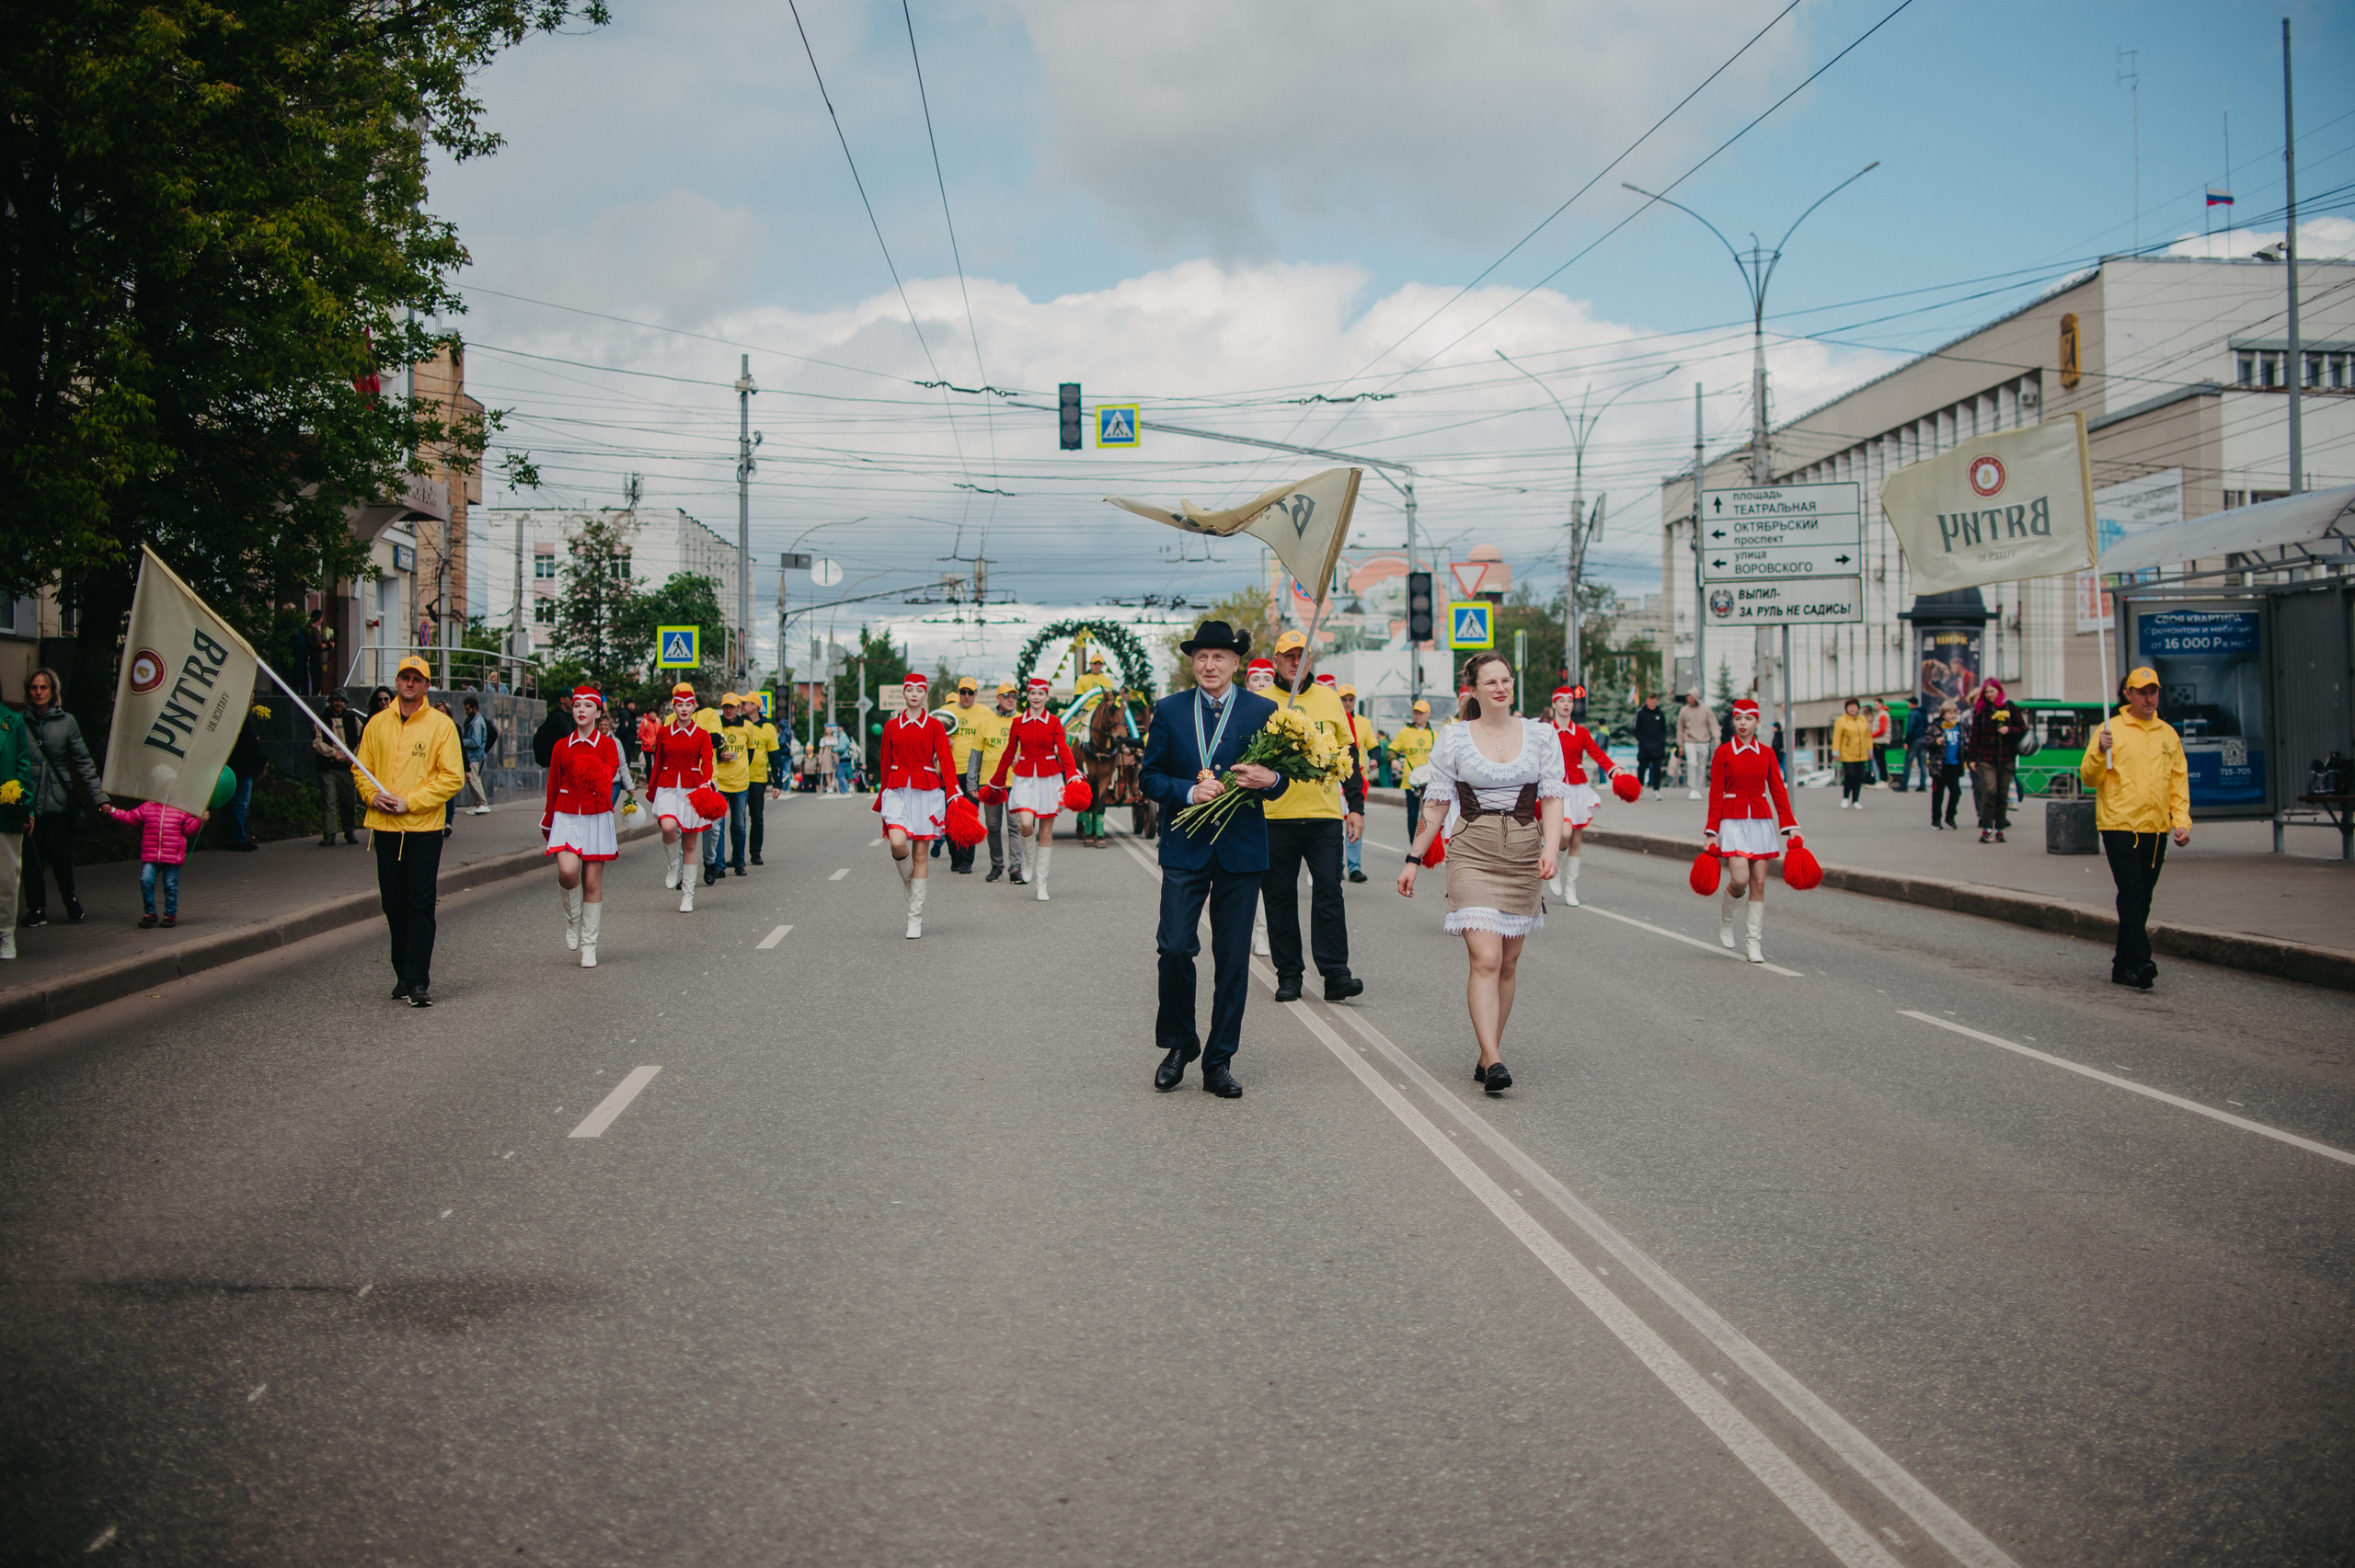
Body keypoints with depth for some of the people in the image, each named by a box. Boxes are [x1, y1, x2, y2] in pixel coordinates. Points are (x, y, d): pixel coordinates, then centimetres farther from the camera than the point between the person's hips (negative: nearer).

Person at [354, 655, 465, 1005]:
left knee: (420, 904, -7)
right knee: (394, 904, 8)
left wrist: (409, 802, -13)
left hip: (424, 828, -4)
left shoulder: (441, 724, -1)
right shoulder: (378, 723, 10)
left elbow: (452, 777, -6)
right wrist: (373, 795, -6)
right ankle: (403, 975, 18)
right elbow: (361, 769, 15)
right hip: (385, 827, 4)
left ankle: (419, 982, -7)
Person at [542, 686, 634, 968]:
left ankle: (588, 946, 11)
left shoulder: (608, 744, 1)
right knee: (568, 870, -23)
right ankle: (572, 918, 6)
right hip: (567, 817, 1)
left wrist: (598, 770, -35)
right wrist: (547, 823, 18)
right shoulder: (561, 746, 7)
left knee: (592, 881, 0)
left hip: (597, 818, -1)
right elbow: (553, 785, 13)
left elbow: (610, 775, -13)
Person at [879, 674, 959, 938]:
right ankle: (908, 881, 10)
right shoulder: (891, 726, 8)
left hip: (927, 791, -1)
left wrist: (953, 795, -17)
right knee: (898, 842, -23)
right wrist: (884, 797, 17)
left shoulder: (935, 726, 2)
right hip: (898, 790, 1)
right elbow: (886, 764, 14)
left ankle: (915, 917, 7)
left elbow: (946, 760, -5)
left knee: (921, 853, 0)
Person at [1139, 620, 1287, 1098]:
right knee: (1174, 949, -10)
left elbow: (1279, 779, 7)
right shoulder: (1169, 710, 7)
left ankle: (1219, 1062, 13)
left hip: (1241, 849, 0)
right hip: (1185, 848, 0)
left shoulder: (1263, 711, 6)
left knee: (1233, 960, 3)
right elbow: (1148, 777, 6)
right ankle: (1178, 1044, 13)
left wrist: (1269, 780, -17)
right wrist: (1189, 791, -13)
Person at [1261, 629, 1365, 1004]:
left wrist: (1356, 806, 9)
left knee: (1328, 893, -4)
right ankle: (1289, 974, 12)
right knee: (1280, 897, 4)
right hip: (1275, 816, -1)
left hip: (1325, 815, 1)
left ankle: (1335, 974, -2)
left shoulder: (1329, 699, 10)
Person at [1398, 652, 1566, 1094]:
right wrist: (1414, 859, 5)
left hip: (1524, 855, 3)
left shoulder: (1540, 735, 6)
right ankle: (1492, 1060, -19)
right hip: (1472, 854, -3)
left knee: (1508, 963, 8)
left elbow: (1554, 797, 3)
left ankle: (1490, 1053, 19)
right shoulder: (1454, 739, 1)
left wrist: (1550, 849, -12)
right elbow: (1436, 804, 6)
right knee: (1485, 960, -15)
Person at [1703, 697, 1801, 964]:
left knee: (1758, 883, 1)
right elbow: (1716, 795, -2)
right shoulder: (1723, 753, -2)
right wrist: (1711, 832, -5)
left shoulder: (1766, 754, 6)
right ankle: (1725, 917, 16)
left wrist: (1790, 826, -3)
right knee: (1740, 879, -17)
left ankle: (1754, 944, 8)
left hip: (1761, 822, 3)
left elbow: (1778, 792, 5)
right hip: (1733, 822, -3)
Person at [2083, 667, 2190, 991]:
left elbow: (2179, 782, 16)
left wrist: (2182, 821, 6)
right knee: (2132, 894, -14)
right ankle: (2140, 961, -19)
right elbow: (2090, 778, -4)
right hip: (2120, 826, -5)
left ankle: (2124, 965, 16)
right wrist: (2100, 753, -23)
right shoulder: (2112, 729, -1)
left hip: (2156, 830, 5)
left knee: (2142, 899, 8)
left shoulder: (2168, 734, 13)